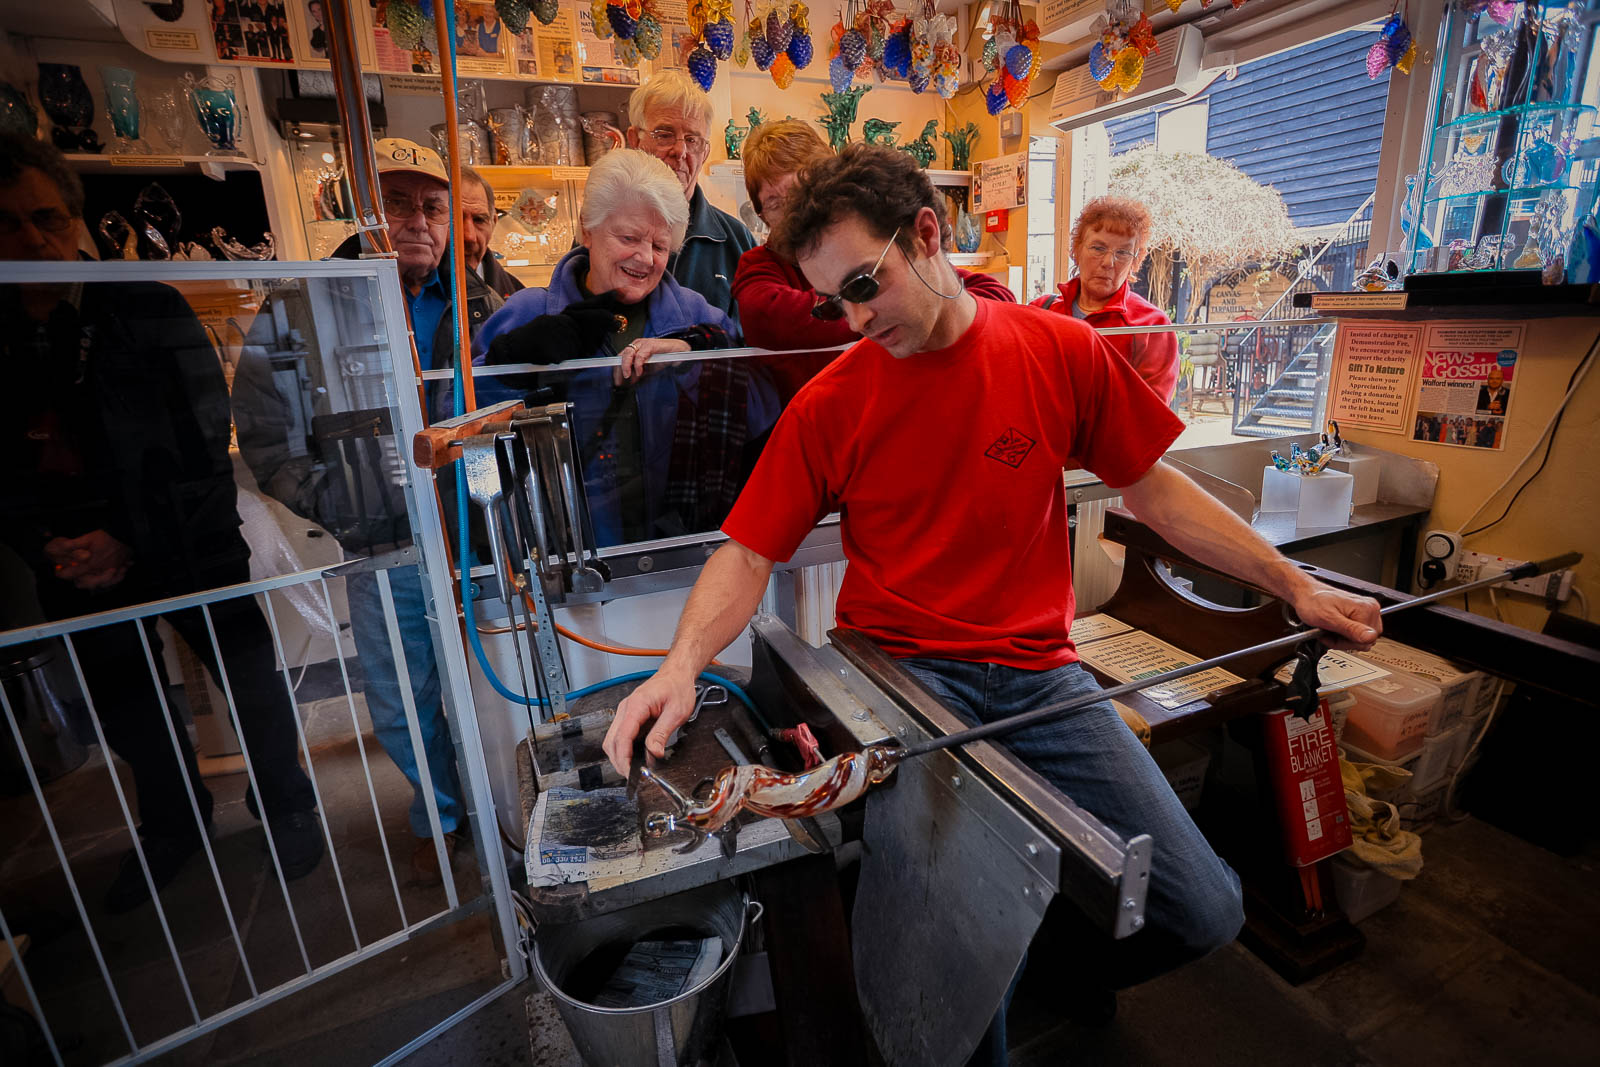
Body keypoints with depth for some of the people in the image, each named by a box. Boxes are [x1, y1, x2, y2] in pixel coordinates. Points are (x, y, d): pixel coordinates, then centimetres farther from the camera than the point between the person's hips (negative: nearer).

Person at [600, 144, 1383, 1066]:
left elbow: (1153, 488, 10)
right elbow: (750, 554, -2)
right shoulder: (829, 404, -3)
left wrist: (1295, 586, 10)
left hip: (1038, 671, 3)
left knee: (1205, 914, -3)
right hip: (899, 669, -2)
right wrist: (683, 663, -18)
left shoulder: (1062, 351, 1)